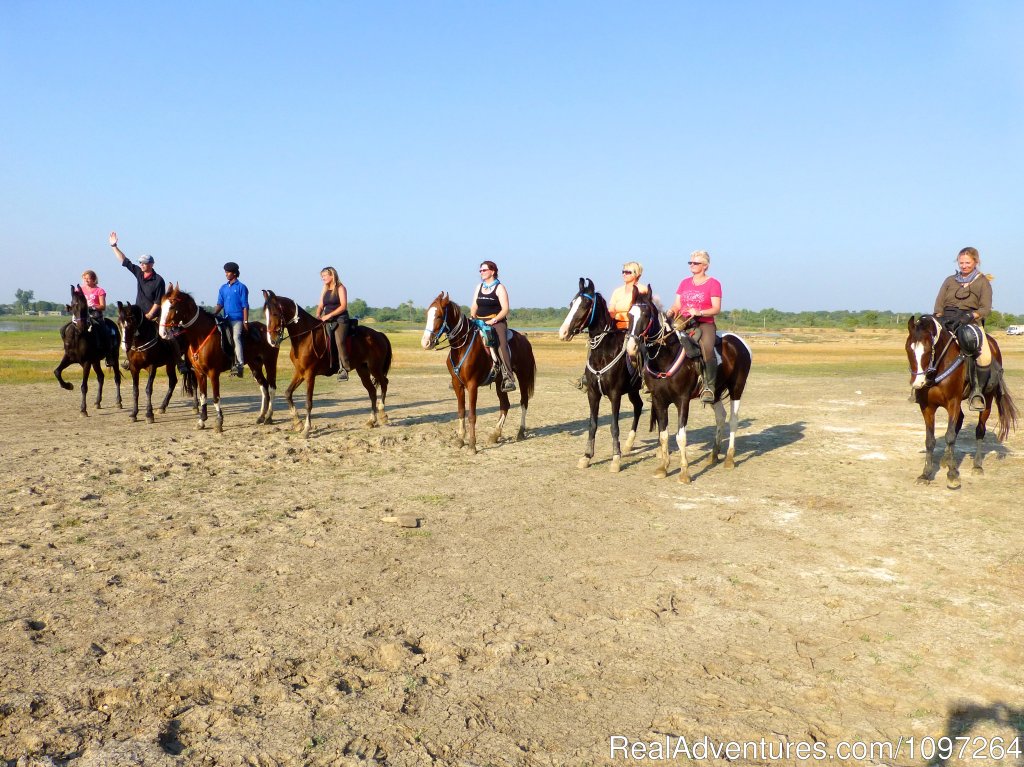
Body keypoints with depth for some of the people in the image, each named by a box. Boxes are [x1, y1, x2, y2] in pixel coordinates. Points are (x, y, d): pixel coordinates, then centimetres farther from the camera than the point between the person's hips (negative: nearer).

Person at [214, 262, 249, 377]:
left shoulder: (241, 287, -1)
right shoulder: (223, 288, 15)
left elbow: (245, 306, -4)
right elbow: (220, 304, 14)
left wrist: (245, 321, -11)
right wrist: (213, 315, -3)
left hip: (237, 319, -7)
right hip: (226, 319, 7)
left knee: (236, 338, -21)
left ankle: (240, 364, -27)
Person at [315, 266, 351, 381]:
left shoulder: (340, 288, -1)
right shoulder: (324, 290, 19)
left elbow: (343, 306, -10)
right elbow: (321, 306, 19)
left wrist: (329, 315, -16)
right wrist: (318, 316, -3)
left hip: (340, 319, -8)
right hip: (327, 319, 8)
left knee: (339, 341, -25)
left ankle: (344, 369, -28)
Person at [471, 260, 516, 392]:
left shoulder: (499, 288, 0)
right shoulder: (479, 286, 17)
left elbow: (505, 309, -8)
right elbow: (474, 306, 18)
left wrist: (494, 320, -19)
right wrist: (472, 316, -3)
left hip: (497, 321, -6)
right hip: (479, 321, 6)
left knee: (502, 343, -29)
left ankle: (508, 378, -36)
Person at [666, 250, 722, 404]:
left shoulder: (713, 284, 4)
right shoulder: (684, 283, 19)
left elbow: (716, 308, -5)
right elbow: (677, 305, 17)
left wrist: (699, 312, -21)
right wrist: (671, 312, -7)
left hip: (705, 323, -5)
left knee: (707, 348, -35)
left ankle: (709, 387, -31)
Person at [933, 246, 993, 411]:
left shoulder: (983, 282, 10)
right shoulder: (950, 280, 18)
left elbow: (986, 308, -1)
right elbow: (939, 303, 10)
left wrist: (971, 316, -21)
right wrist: (940, 317, -10)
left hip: (971, 321, -2)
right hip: (947, 319, 3)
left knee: (984, 356, -28)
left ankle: (977, 392, -13)